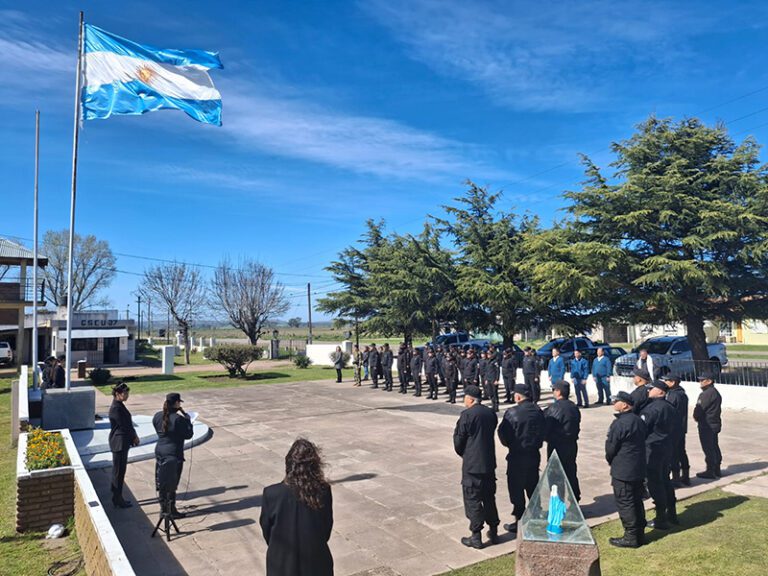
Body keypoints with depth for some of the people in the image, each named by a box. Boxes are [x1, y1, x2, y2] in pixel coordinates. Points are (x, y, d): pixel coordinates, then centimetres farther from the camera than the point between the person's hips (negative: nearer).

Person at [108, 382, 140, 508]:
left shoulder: (119, 405, 10)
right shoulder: (116, 407, -20)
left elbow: (128, 422, 12)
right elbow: (124, 426, -19)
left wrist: (134, 436, 4)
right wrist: (134, 436, -5)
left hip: (122, 442, 10)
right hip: (119, 443, -10)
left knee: (119, 470, 16)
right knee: (119, 471, 1)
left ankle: (117, 497, 26)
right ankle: (118, 499, 11)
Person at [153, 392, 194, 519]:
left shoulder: (157, 416, -1)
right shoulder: (178, 419, -21)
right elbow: (188, 435, -13)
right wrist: (187, 419, -5)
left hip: (160, 452, 7)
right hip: (174, 454, -7)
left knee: (162, 483, 16)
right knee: (172, 484, 5)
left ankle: (164, 509, 27)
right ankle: (172, 511, 14)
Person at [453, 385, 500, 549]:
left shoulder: (467, 414, -16)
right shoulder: (491, 413, 3)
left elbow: (458, 441, -9)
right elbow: (490, 434, 11)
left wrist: (463, 454, 10)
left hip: (472, 465, -6)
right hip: (489, 463, 6)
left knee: (472, 499, 5)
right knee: (489, 498, 18)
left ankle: (476, 536, 10)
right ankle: (493, 532, 26)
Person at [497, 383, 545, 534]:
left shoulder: (512, 412, -20)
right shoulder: (538, 411, -4)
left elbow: (503, 433, -13)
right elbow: (543, 430, 6)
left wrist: (509, 444, 6)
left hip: (517, 456, -5)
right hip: (534, 454, 6)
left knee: (516, 489, 6)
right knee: (533, 487, 20)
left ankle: (519, 521, 13)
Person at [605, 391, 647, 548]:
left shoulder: (619, 423, -21)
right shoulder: (639, 421, 7)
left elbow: (610, 448, -15)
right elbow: (641, 442, 15)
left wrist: (611, 461, 6)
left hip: (622, 471, -9)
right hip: (639, 469, 9)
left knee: (625, 503, 1)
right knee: (637, 501, 16)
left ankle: (631, 537, 6)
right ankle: (640, 534, 24)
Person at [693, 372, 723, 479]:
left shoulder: (707, 393, -20)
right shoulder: (715, 392, 13)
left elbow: (699, 409, -20)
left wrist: (696, 416, 0)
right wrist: (698, 416, 9)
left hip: (707, 425, -10)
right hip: (715, 424, 10)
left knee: (708, 448, -3)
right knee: (714, 447, 16)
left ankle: (710, 471, 3)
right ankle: (716, 470, 25)